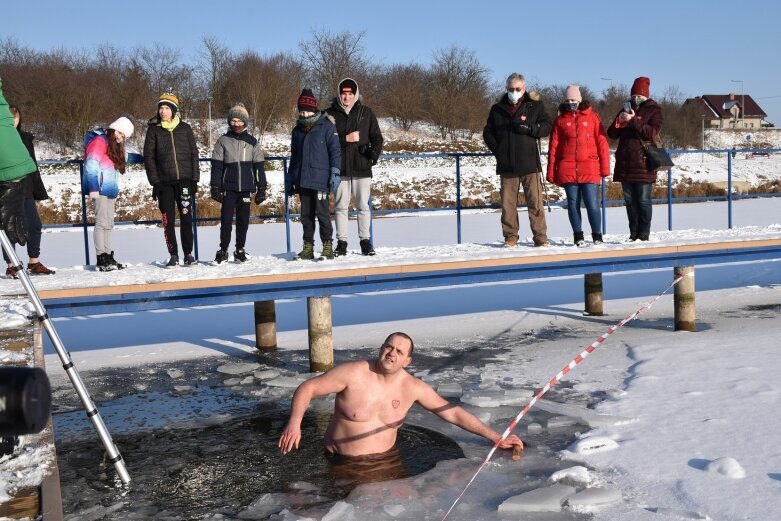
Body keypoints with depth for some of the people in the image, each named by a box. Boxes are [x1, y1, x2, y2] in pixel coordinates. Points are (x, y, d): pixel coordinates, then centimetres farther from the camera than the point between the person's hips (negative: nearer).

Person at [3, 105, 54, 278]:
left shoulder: (25, 138, 11)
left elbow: (33, 167, 16)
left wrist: (39, 193, 13)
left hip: (25, 191, 5)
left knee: (35, 225, 5)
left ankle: (34, 262, 17)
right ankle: (11, 266, 8)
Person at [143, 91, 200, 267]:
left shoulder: (185, 129, 5)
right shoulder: (153, 130, 4)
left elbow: (194, 154, 7)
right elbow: (149, 157, 3)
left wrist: (195, 179, 1)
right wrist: (154, 182, -4)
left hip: (184, 179, 0)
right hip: (164, 181, 0)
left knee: (186, 217, -1)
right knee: (168, 219, 2)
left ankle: (188, 254, 8)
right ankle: (173, 255, 9)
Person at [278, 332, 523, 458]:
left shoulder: (413, 388, -8)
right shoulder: (353, 373, -18)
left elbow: (453, 413, -2)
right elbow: (307, 388, -14)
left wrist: (497, 438, -5)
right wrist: (294, 423, -32)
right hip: (344, 463, -3)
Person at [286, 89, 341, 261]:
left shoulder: (326, 126, -2)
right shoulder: (297, 129, 16)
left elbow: (335, 151, -5)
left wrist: (335, 173, -12)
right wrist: (289, 179, 19)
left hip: (320, 179, -6)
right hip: (302, 180, 6)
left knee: (322, 213, -4)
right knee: (306, 215, 9)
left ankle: (327, 246, 4)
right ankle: (308, 247, 15)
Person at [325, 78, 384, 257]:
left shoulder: (365, 112, 6)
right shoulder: (330, 113, 4)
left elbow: (377, 137, 8)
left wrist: (374, 154, -9)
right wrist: (346, 139, -14)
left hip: (362, 167, 0)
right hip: (340, 168, 0)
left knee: (363, 206, 3)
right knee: (340, 206, 4)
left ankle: (365, 241, 10)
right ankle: (341, 242, 10)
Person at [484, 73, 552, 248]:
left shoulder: (535, 106, 7)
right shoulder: (497, 109, 13)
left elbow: (547, 126, 2)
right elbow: (488, 133, 16)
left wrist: (530, 128, -14)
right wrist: (497, 149, 1)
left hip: (530, 163, -2)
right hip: (506, 165, 2)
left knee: (535, 201, -4)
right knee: (507, 202, 1)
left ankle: (540, 236, 2)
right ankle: (510, 236, 9)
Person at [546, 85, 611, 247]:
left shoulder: (592, 117, 7)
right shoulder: (560, 120, 10)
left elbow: (602, 143, 5)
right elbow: (553, 147, 8)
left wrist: (605, 167, 1)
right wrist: (551, 172, 4)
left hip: (590, 170, -1)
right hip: (567, 171, 1)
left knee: (592, 204, -5)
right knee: (573, 204, 5)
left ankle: (597, 236, 9)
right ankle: (578, 236, 14)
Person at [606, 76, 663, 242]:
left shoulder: (654, 110, 3)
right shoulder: (627, 109, 18)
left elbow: (652, 133, -13)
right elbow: (612, 134, 13)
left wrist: (633, 121, -16)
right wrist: (619, 121, -7)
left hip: (643, 164, -5)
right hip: (625, 164, 5)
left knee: (643, 201, -4)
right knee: (630, 201, 7)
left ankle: (643, 235, -1)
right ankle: (633, 234, 13)